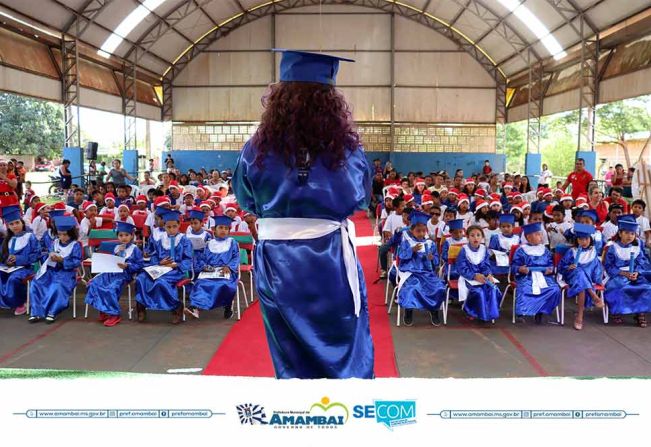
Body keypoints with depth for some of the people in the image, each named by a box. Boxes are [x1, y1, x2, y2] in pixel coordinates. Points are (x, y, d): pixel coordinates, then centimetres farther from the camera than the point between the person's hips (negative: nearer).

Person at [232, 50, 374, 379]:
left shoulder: (258, 147, -5)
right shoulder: (346, 146, -7)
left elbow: (246, 200, 11)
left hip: (277, 265, 2)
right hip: (332, 262, -1)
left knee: (292, 362, 16)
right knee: (347, 362, 14)